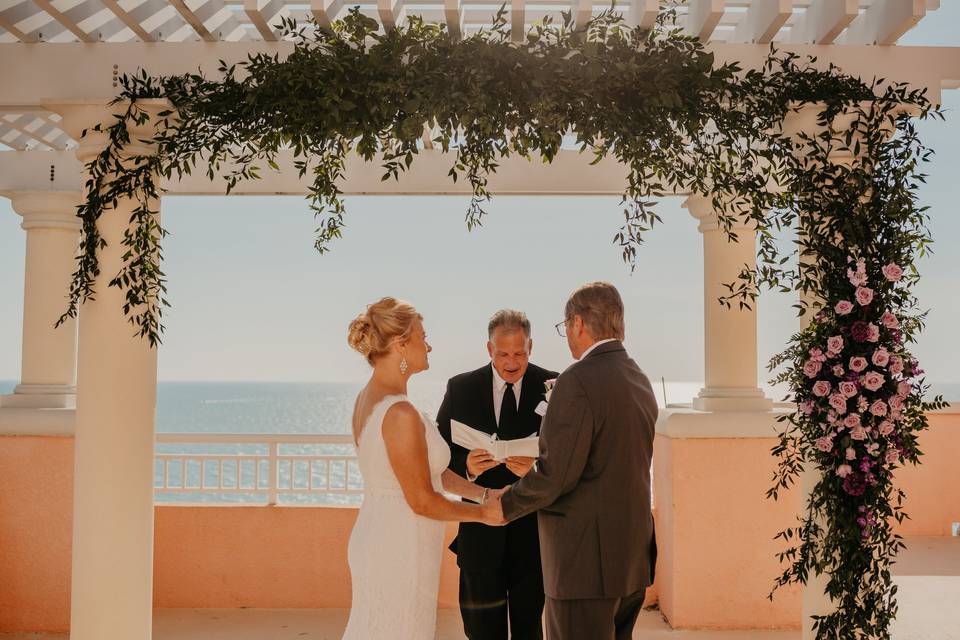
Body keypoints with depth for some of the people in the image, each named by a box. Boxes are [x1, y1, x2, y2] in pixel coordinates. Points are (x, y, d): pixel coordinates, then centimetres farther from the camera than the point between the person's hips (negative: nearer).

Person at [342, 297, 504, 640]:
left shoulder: (367, 399, 6)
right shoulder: (400, 413, -23)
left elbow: (428, 470, 11)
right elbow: (422, 501, -18)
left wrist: (486, 493, 10)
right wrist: (483, 512, -4)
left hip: (377, 539, 9)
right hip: (399, 549, -9)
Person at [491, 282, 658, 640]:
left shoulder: (579, 380, -18)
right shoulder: (640, 381, 9)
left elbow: (556, 474, -20)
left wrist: (506, 502, -3)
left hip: (588, 560, -9)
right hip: (634, 556, 9)